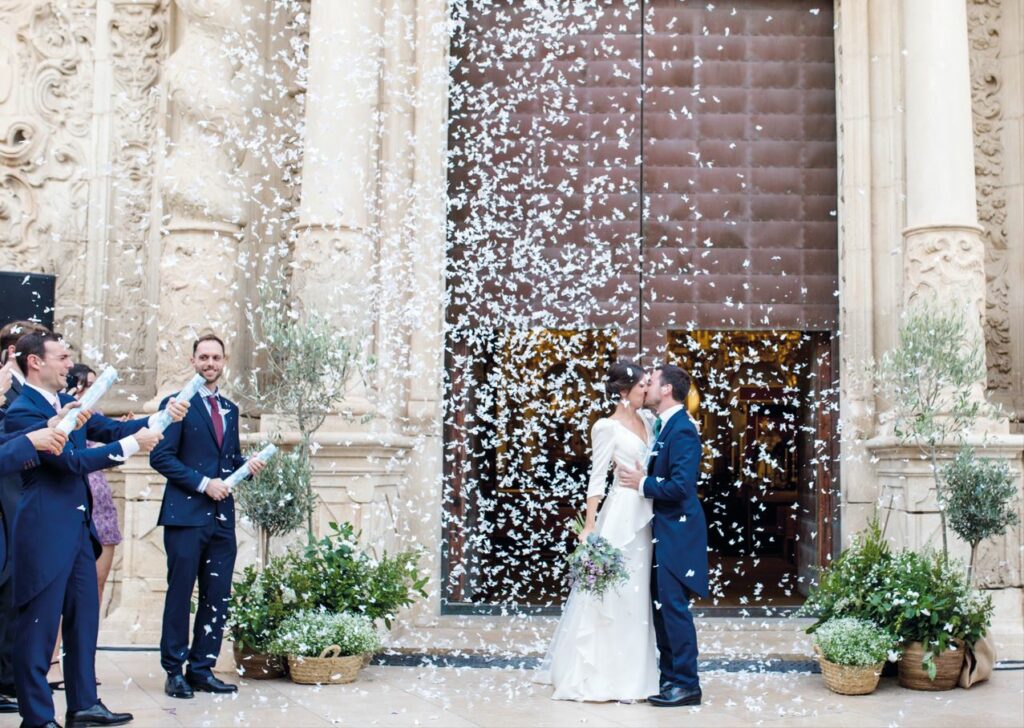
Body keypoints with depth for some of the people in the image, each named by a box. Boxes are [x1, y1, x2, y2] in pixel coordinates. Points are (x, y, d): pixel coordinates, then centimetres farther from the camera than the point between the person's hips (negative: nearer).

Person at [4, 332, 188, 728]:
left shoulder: (68, 403, 12)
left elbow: (110, 429, 9)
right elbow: (71, 460, -22)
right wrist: (131, 446, -19)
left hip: (78, 527, 9)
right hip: (45, 531, -9)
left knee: (84, 618, 13)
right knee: (39, 625, -1)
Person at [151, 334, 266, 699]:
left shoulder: (230, 409, 17)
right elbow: (161, 456, -9)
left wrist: (248, 464, 2)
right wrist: (203, 483, -14)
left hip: (222, 516, 6)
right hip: (186, 515, -6)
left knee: (217, 598, 7)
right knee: (180, 595, 0)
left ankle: (202, 669, 15)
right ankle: (174, 672, 9)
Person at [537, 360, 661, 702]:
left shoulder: (646, 420, 11)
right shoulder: (607, 427, -8)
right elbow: (597, 477, -11)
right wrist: (589, 525, -14)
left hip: (644, 516, 8)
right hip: (620, 513, -7)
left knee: (635, 593, 11)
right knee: (608, 590, -3)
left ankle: (627, 674, 19)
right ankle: (595, 675, 5)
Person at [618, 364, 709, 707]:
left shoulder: (683, 430, -17)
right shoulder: (664, 426, 12)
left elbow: (680, 486, -24)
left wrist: (642, 483, -14)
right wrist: (641, 477, 3)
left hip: (677, 533, -10)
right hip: (662, 530, 10)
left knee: (674, 607, -5)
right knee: (661, 607, 14)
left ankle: (687, 685, 3)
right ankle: (669, 676, 24)